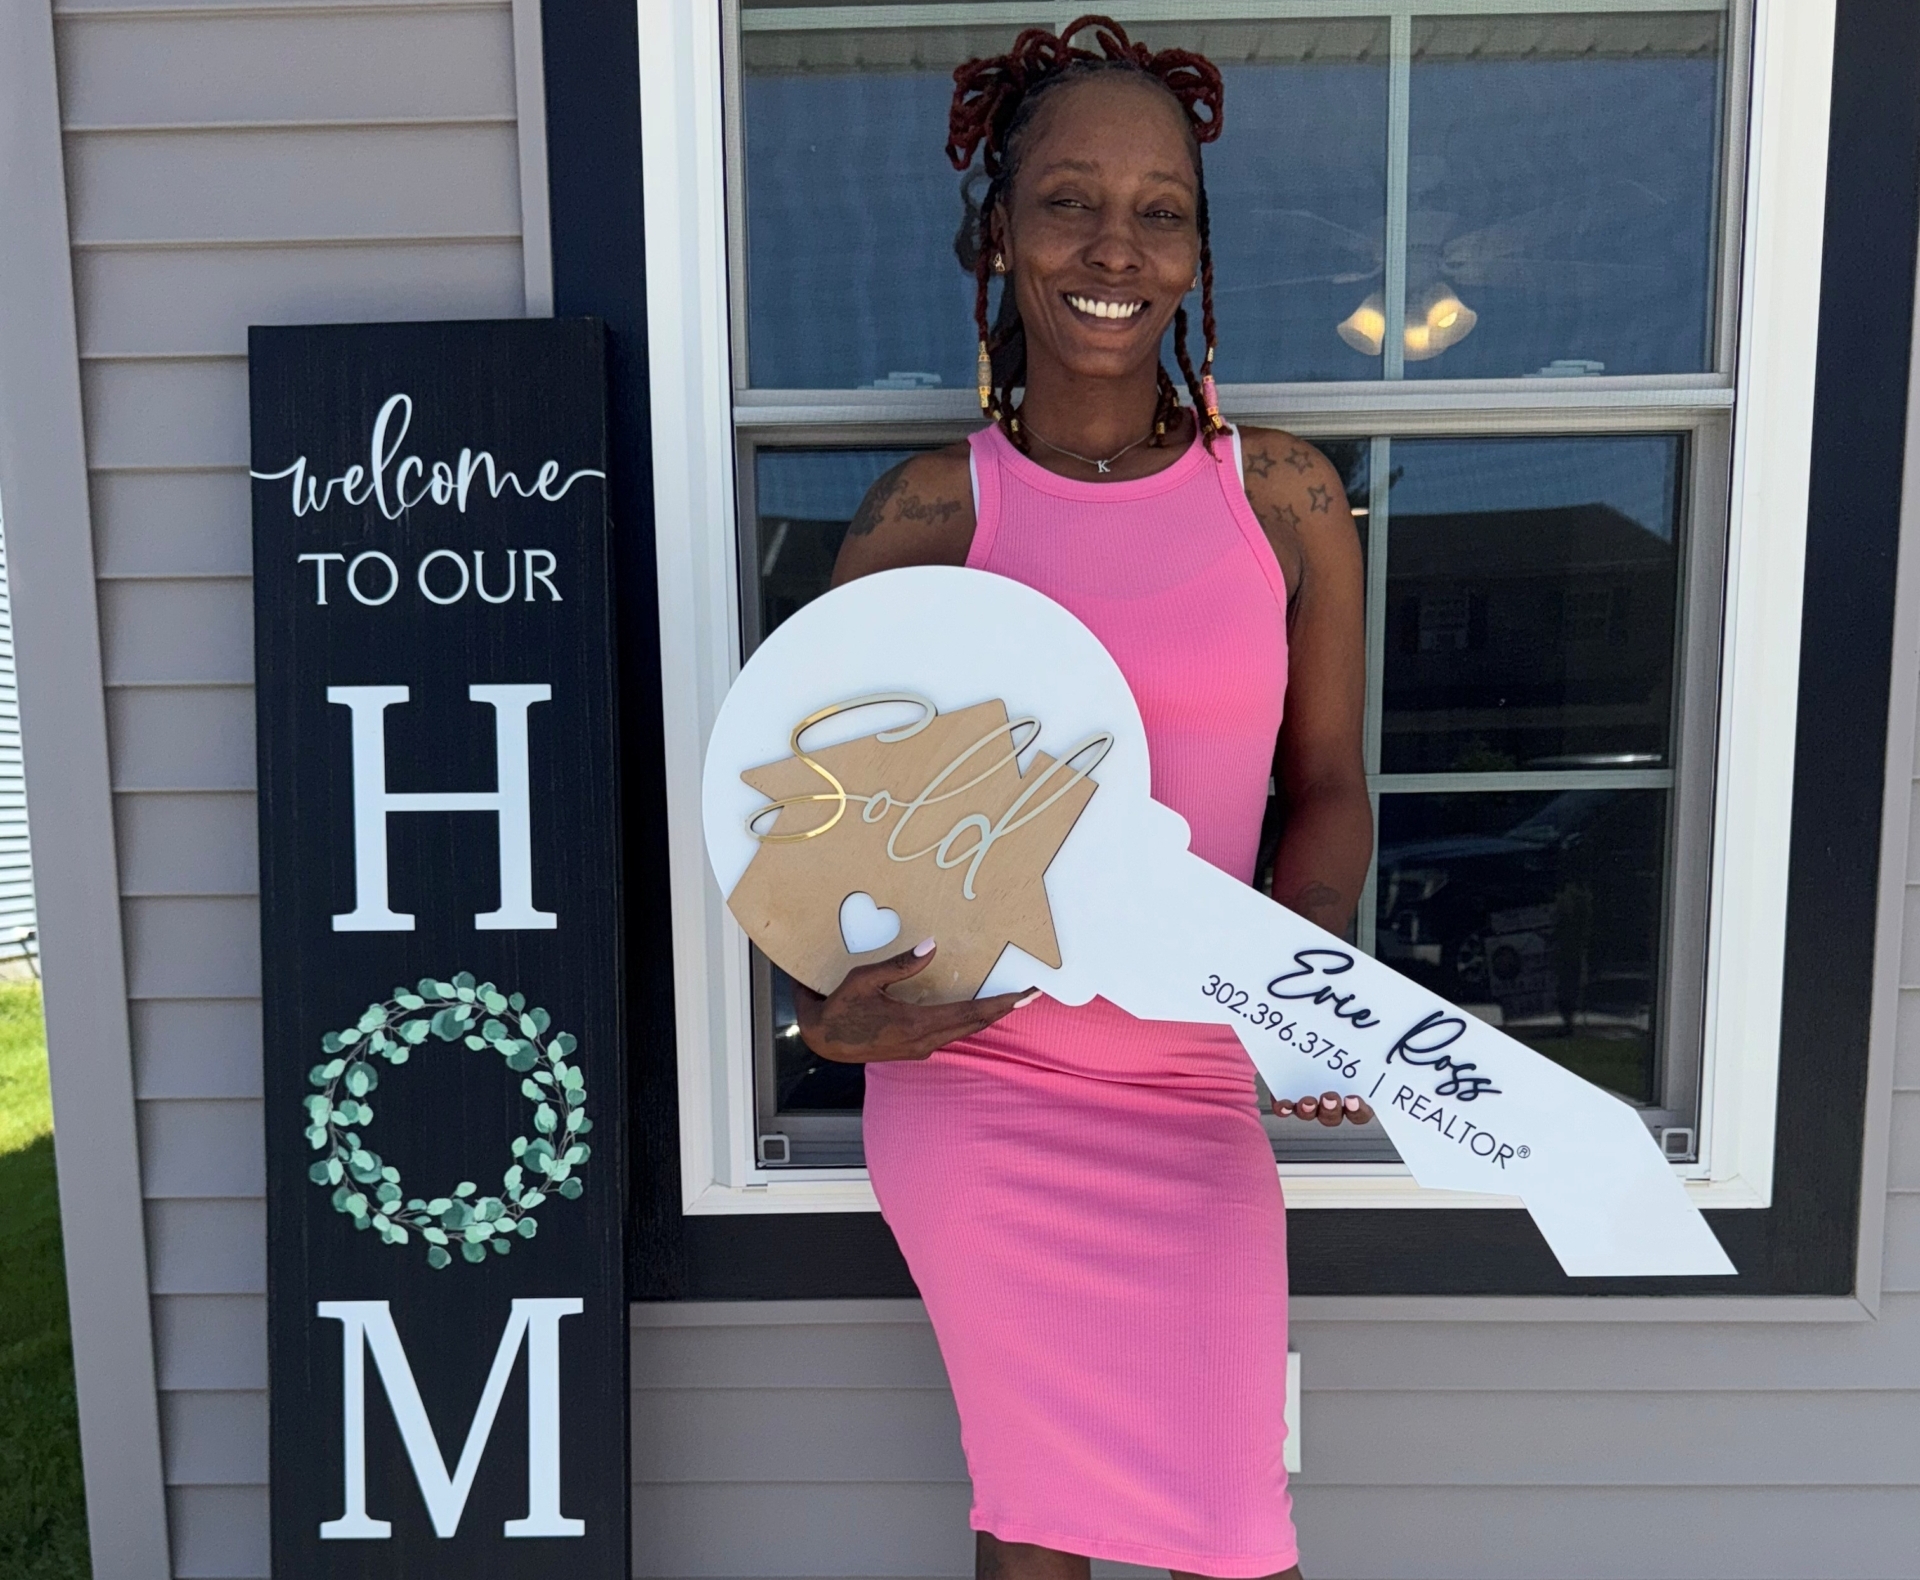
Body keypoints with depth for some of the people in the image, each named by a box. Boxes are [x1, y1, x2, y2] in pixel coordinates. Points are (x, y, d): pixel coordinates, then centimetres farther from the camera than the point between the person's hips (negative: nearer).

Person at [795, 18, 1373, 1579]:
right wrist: (831, 1006, -17)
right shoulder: (927, 512, -4)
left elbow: (1329, 786, 6)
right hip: (968, 1080, -1)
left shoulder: (1283, 495, 0)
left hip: (1194, 1096, 2)